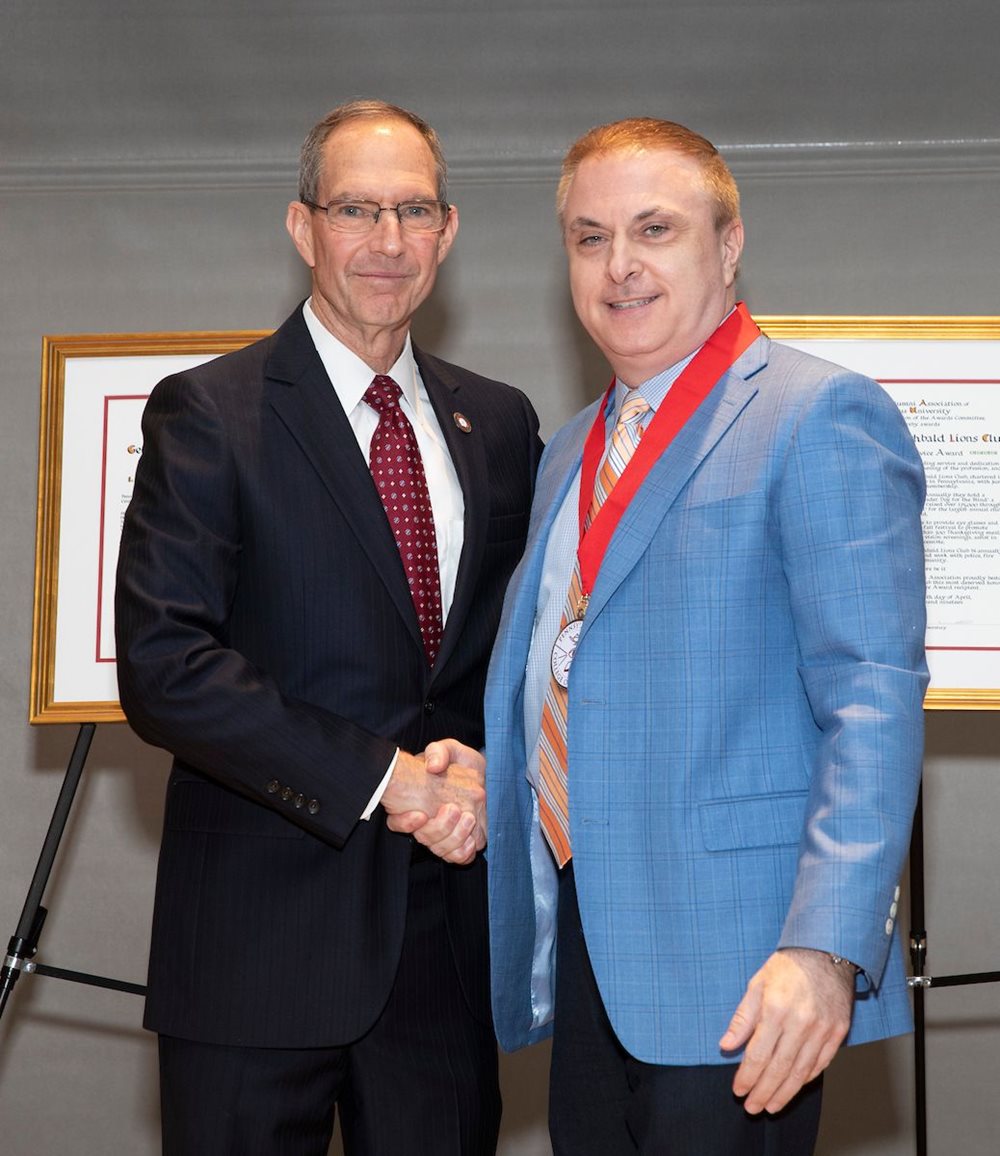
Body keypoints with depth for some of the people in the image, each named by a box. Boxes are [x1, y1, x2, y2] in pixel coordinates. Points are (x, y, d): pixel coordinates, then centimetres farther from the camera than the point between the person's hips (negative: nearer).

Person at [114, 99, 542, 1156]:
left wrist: (482, 763, -8)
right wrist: (385, 776, -18)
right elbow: (161, 666, -15)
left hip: (447, 937, 4)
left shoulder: (498, 423, 11)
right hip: (261, 938, -4)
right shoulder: (207, 414, -5)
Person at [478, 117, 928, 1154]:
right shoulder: (572, 453, 19)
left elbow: (874, 701, -16)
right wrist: (484, 774, 6)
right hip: (585, 948, 8)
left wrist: (827, 949, -24)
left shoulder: (819, 416, -8)